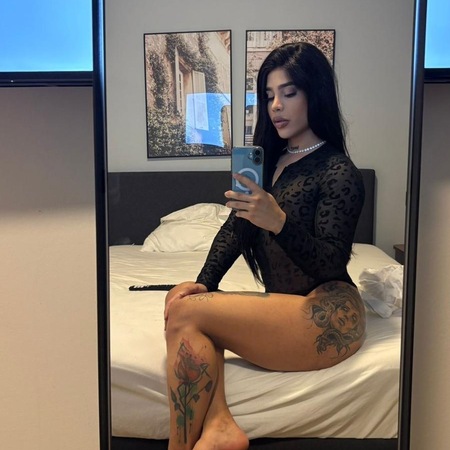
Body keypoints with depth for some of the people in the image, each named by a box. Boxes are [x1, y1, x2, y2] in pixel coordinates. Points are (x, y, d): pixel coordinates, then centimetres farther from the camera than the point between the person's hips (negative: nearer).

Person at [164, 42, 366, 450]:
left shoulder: (340, 173, -8)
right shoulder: (270, 159, 13)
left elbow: (330, 266, -16)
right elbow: (236, 228, 8)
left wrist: (280, 222, -32)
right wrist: (204, 283, -8)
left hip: (329, 315, -8)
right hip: (286, 308, 8)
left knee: (185, 313, -20)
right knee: (181, 302, -12)